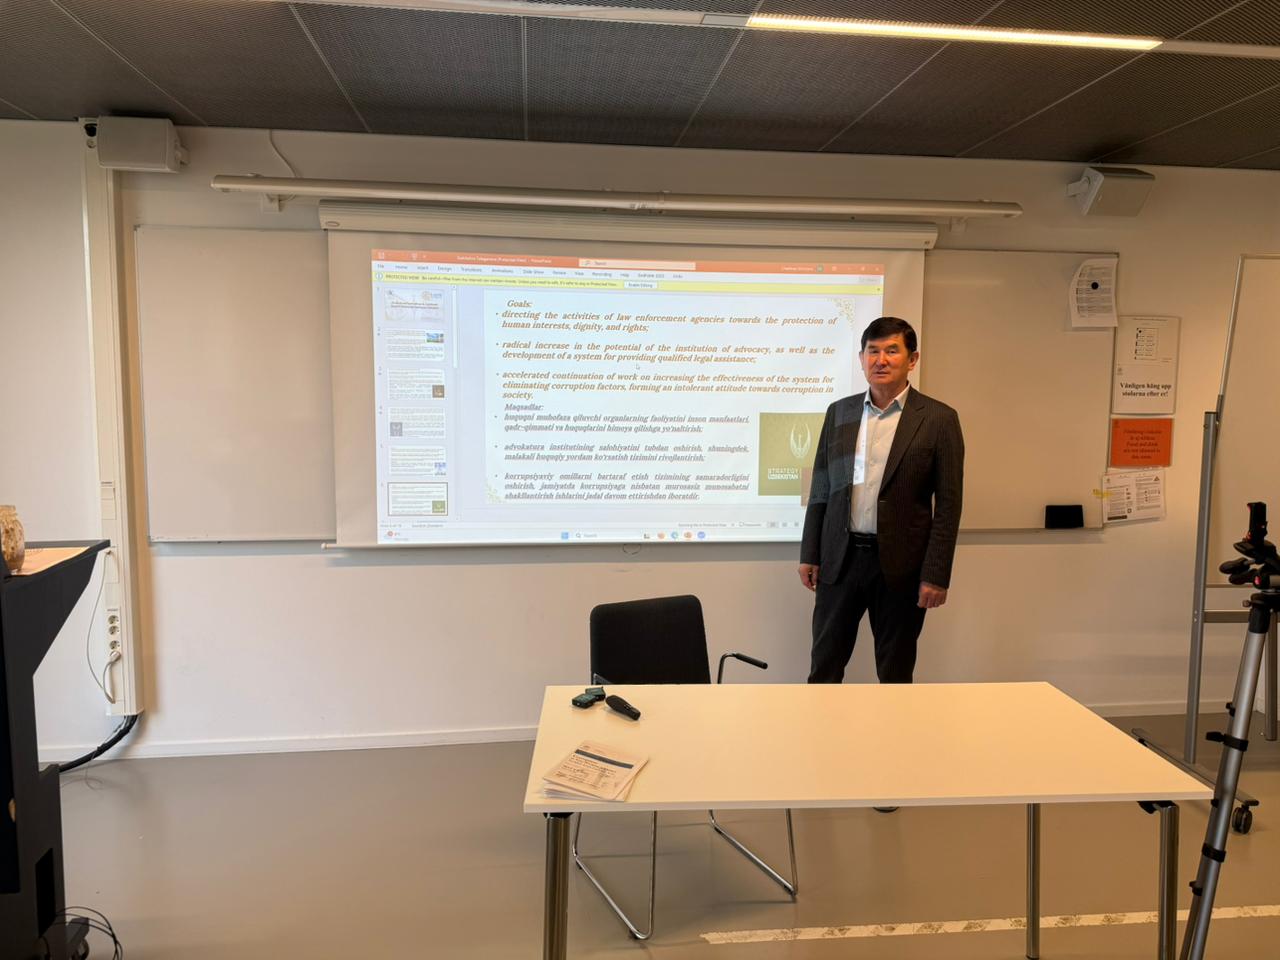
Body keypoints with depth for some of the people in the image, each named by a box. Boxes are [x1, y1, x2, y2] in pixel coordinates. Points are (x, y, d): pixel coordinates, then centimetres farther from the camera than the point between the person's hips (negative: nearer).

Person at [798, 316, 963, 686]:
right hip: (840, 559, 3)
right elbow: (821, 489, 9)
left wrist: (936, 575, -9)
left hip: (901, 565, -2)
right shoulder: (839, 412, 7)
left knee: (895, 675, 10)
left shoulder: (938, 419, -3)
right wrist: (810, 554, 6)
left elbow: (948, 505, -5)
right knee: (824, 668, 9)